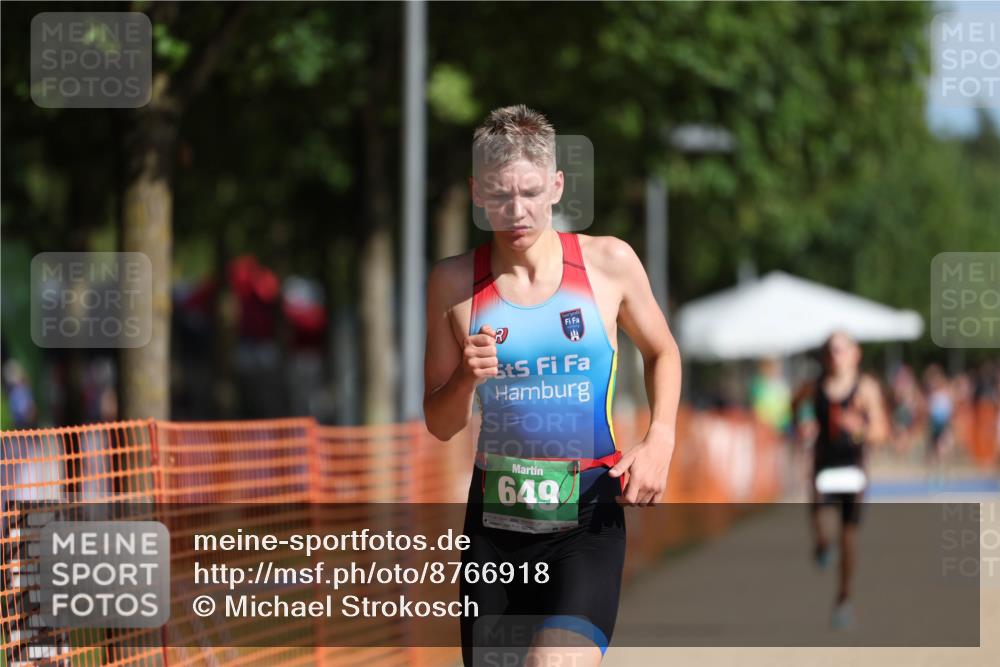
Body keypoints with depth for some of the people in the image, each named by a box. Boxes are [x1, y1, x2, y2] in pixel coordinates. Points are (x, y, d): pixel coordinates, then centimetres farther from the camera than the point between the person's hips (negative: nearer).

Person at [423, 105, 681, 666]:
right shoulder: (455, 283, 1)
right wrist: (467, 380, -14)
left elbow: (662, 352, 16)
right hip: (494, 521, 3)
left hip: (588, 520, -2)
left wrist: (659, 441, -1)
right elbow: (440, 425, 7)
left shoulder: (610, 262, -2)